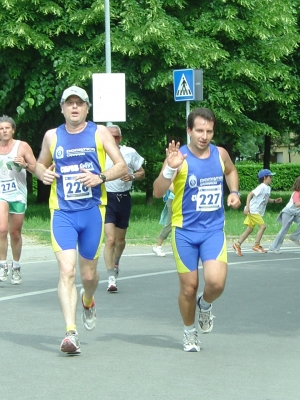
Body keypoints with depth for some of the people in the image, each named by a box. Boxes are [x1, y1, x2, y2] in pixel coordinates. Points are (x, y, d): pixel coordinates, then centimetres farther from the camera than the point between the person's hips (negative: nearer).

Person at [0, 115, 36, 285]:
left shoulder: (22, 147, 0)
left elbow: (37, 169, -2)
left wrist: (25, 164, -20)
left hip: (18, 195, -1)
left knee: (15, 233, 8)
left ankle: (16, 267, 25)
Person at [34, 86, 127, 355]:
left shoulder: (100, 133, 2)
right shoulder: (52, 136, 7)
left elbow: (122, 166, -1)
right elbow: (40, 164, 21)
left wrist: (100, 177, -20)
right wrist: (43, 173, -3)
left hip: (92, 210, 0)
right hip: (62, 212, 0)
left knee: (88, 273, 10)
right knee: (67, 271, -14)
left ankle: (88, 302, 46)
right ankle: (71, 332, -18)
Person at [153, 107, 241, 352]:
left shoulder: (221, 154, 0)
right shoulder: (179, 157, -13)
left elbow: (231, 171, 25)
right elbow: (158, 192, -21)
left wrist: (234, 192, 7)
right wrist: (170, 168, -35)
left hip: (214, 229, 2)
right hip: (185, 231, -2)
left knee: (216, 281, -17)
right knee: (189, 286, 4)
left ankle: (205, 305, 18)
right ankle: (189, 332, 29)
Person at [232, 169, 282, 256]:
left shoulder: (268, 188, 13)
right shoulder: (262, 187, -15)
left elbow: (266, 199, 27)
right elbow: (250, 194, -22)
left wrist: (275, 201, 10)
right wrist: (247, 207, -29)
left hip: (258, 212, 10)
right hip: (253, 210, -10)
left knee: (249, 229, 9)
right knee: (263, 226, -14)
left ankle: (237, 245, 13)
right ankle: (256, 245, -10)